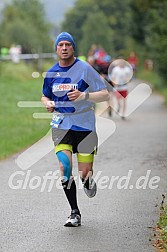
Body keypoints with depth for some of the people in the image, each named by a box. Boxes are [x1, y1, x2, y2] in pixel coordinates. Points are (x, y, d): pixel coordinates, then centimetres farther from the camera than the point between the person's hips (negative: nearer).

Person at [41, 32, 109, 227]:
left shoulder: (85, 69, -7)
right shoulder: (51, 73, 6)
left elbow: (105, 94, -7)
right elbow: (45, 96, 23)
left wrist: (83, 96, -24)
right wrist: (48, 103, -1)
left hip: (84, 125, -2)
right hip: (61, 125, 2)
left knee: (84, 173, -2)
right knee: (64, 167, -15)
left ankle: (89, 182, 39)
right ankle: (75, 213, -4)